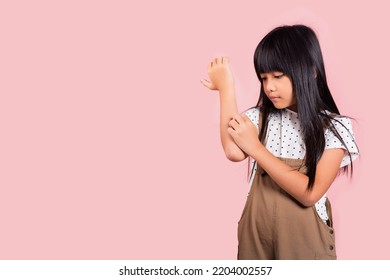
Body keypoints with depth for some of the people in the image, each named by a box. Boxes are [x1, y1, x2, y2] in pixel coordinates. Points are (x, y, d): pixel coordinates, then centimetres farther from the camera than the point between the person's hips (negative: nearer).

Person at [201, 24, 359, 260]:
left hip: (303, 235, -3)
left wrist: (256, 147, -20)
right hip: (256, 230, 3)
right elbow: (234, 153, -21)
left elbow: (310, 193, -20)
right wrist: (226, 87, -15)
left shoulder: (334, 127, -10)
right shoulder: (260, 117, -1)